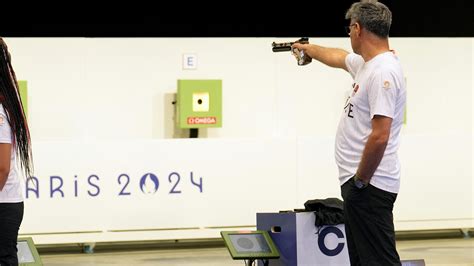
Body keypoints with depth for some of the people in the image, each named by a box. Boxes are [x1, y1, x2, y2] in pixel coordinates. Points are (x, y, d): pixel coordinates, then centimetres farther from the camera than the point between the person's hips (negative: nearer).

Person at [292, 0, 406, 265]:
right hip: (358, 183, 11)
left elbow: (380, 136, -26)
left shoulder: (382, 72, -20)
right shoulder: (366, 63, 13)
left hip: (368, 186, -11)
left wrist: (360, 181, -18)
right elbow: (339, 57, 38)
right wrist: (309, 48, 55)